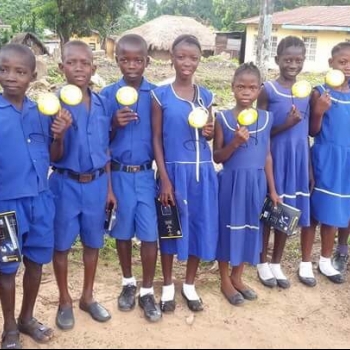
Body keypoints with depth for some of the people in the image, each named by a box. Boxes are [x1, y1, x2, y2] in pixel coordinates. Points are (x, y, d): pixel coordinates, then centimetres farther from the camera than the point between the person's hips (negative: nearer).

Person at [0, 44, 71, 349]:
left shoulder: (42, 112, 1)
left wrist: (59, 135, -11)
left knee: (36, 261, 16)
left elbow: (53, 156, 6)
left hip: (40, 199, 4)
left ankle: (27, 318, 38)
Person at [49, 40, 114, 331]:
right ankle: (65, 301, 30)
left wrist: (108, 187, 8)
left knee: (93, 242, 15)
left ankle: (88, 296, 34)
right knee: (62, 244, 10)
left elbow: (105, 149, 7)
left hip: (96, 183, 3)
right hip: (66, 184, -3)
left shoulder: (102, 104, -1)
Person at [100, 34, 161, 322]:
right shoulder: (108, 94, -2)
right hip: (118, 174, 1)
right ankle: (128, 283, 32)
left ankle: (147, 291, 18)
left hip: (147, 174, 0)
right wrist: (115, 124, -19)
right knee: (123, 231, 13)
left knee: (150, 233, 2)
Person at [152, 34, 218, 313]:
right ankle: (168, 285, 27)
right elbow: (157, 139, -5)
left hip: (202, 172, 3)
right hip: (174, 171, -3)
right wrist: (164, 179, -11)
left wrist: (209, 132, -10)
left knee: (200, 226, 9)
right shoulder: (161, 95, -4)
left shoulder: (206, 96, 6)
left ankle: (190, 285, 29)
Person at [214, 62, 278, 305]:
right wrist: (234, 143, -23)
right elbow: (217, 157, -5)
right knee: (227, 228, 6)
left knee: (250, 229, 12)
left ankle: (237, 278, 31)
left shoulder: (266, 118, 3)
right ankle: (225, 281, 24)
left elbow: (267, 156, 8)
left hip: (256, 182, 4)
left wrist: (272, 189, 8)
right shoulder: (223, 118, -7)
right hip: (231, 182, -3)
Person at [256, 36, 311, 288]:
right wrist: (285, 125, -22)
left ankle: (276, 263, 27)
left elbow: (307, 133, 11)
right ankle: (263, 263, 24)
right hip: (273, 157, -4)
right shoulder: (268, 90, -8)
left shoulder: (307, 91, 7)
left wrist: (310, 167, 10)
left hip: (297, 159, 5)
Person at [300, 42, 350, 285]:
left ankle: (326, 261, 30)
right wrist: (319, 112, -22)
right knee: (314, 212, 4)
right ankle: (306, 263, 18)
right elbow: (313, 132, -7)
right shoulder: (321, 92, -7)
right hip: (324, 159, -4)